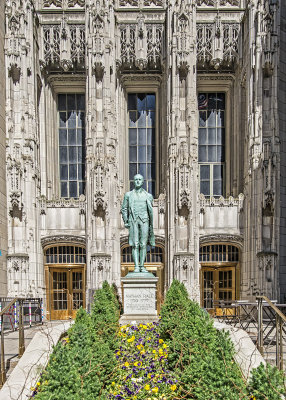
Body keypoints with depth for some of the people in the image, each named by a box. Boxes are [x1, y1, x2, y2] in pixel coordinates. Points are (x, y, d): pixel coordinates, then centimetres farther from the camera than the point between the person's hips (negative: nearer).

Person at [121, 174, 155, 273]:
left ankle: (142, 266, 4)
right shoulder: (128, 195, 12)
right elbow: (124, 209, 13)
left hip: (144, 220, 1)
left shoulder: (148, 196, 13)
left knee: (143, 244, -1)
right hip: (133, 220, -1)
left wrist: (151, 226, 15)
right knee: (135, 245, -6)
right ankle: (136, 266, -6)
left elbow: (150, 211, 16)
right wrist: (125, 221, 1)